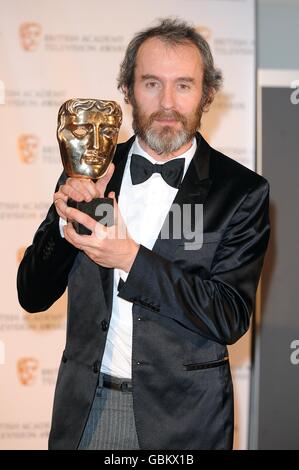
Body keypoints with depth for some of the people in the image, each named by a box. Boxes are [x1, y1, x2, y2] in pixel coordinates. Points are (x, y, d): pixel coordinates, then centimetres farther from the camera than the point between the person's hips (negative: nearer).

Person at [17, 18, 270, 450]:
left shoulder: (242, 191, -8)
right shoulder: (90, 173, 0)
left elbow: (230, 318, -14)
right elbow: (33, 296, 2)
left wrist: (131, 259, -23)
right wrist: (66, 221, -16)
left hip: (179, 415, -2)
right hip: (84, 408, 3)